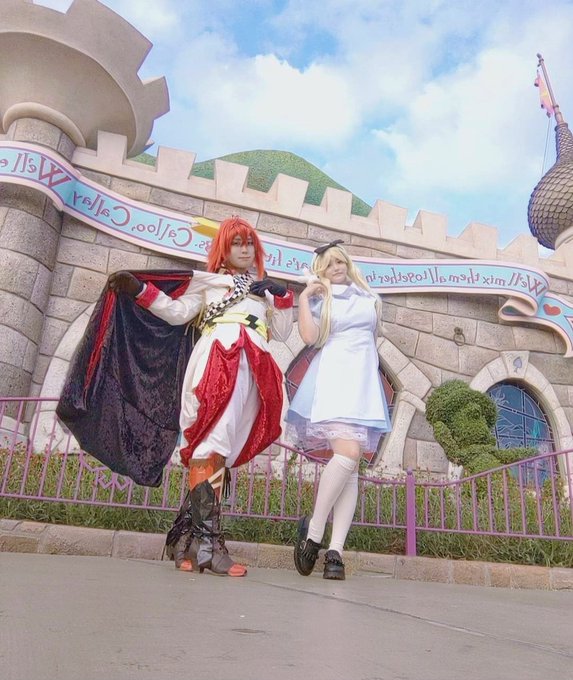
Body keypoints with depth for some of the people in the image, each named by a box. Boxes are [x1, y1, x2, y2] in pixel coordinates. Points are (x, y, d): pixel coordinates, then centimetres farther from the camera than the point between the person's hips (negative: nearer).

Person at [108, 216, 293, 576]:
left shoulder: (265, 291, 32)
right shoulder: (207, 281, 23)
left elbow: (282, 333, 24)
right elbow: (177, 312, 10)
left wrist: (283, 298, 11)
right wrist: (139, 289, 0)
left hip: (254, 369, 3)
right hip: (218, 358, -3)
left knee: (222, 449, -8)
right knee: (213, 442, -20)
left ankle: (195, 538, -11)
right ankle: (207, 539, -23)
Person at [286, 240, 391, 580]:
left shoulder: (369, 297, 20)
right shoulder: (320, 300, 10)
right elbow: (310, 336, -8)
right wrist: (304, 297, -5)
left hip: (364, 381, 5)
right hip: (333, 379, -4)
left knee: (352, 466, -5)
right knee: (348, 454, -24)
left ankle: (336, 550, -7)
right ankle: (313, 531, -10)